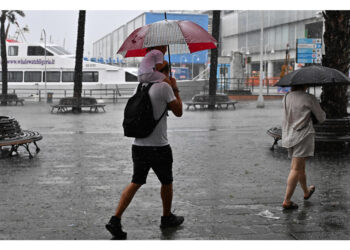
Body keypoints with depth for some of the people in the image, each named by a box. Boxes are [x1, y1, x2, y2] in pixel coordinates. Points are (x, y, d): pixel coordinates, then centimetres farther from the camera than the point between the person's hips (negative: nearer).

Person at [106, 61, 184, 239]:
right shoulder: (164, 86, -12)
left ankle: (115, 220, -1)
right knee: (166, 182, 15)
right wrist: (176, 90, 5)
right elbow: (178, 112, -5)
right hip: (159, 147, -6)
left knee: (136, 182, 11)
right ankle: (167, 218, 32)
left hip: (138, 145, 6)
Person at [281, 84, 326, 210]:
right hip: (303, 135, -7)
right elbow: (321, 118, 1)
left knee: (300, 166, 22)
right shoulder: (309, 98, -9)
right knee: (296, 169, -7)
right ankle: (287, 201, -9)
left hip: (288, 135, 7)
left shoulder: (287, 97, 8)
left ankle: (306, 192, 41)